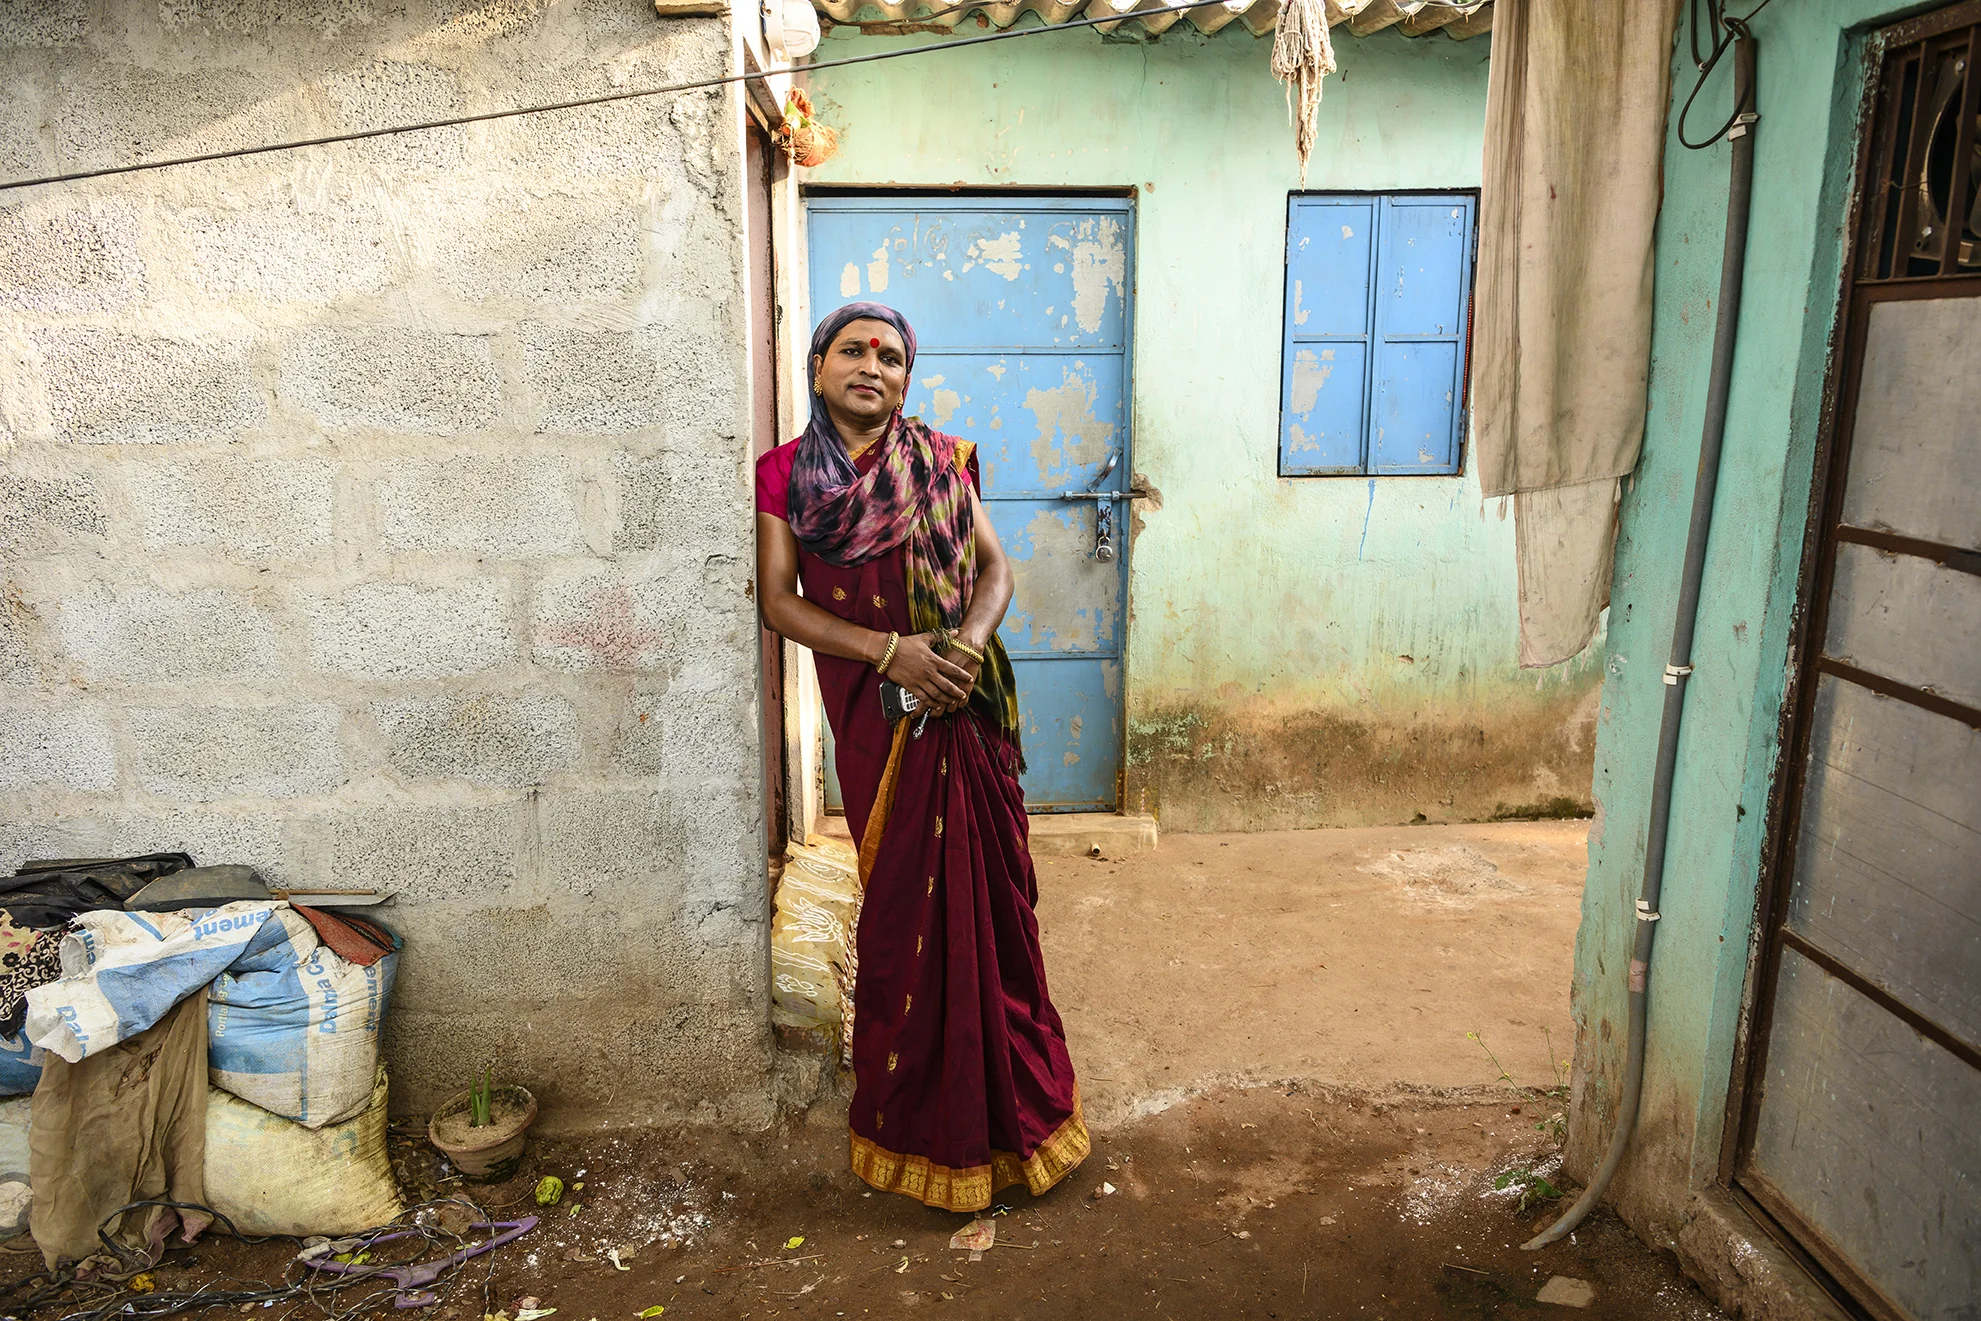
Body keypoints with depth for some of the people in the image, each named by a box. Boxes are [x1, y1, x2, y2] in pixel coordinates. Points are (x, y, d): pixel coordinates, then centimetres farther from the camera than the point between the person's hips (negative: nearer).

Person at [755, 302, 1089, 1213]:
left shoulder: (941, 462, 5)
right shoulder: (785, 474, 1)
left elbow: (994, 568, 4)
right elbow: (776, 599, -7)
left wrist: (968, 643, -17)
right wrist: (890, 650, -19)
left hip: (960, 702, 1)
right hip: (871, 710, -1)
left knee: (984, 883, 6)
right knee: (901, 890, 7)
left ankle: (1004, 1088, 25)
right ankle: (919, 1107, 26)